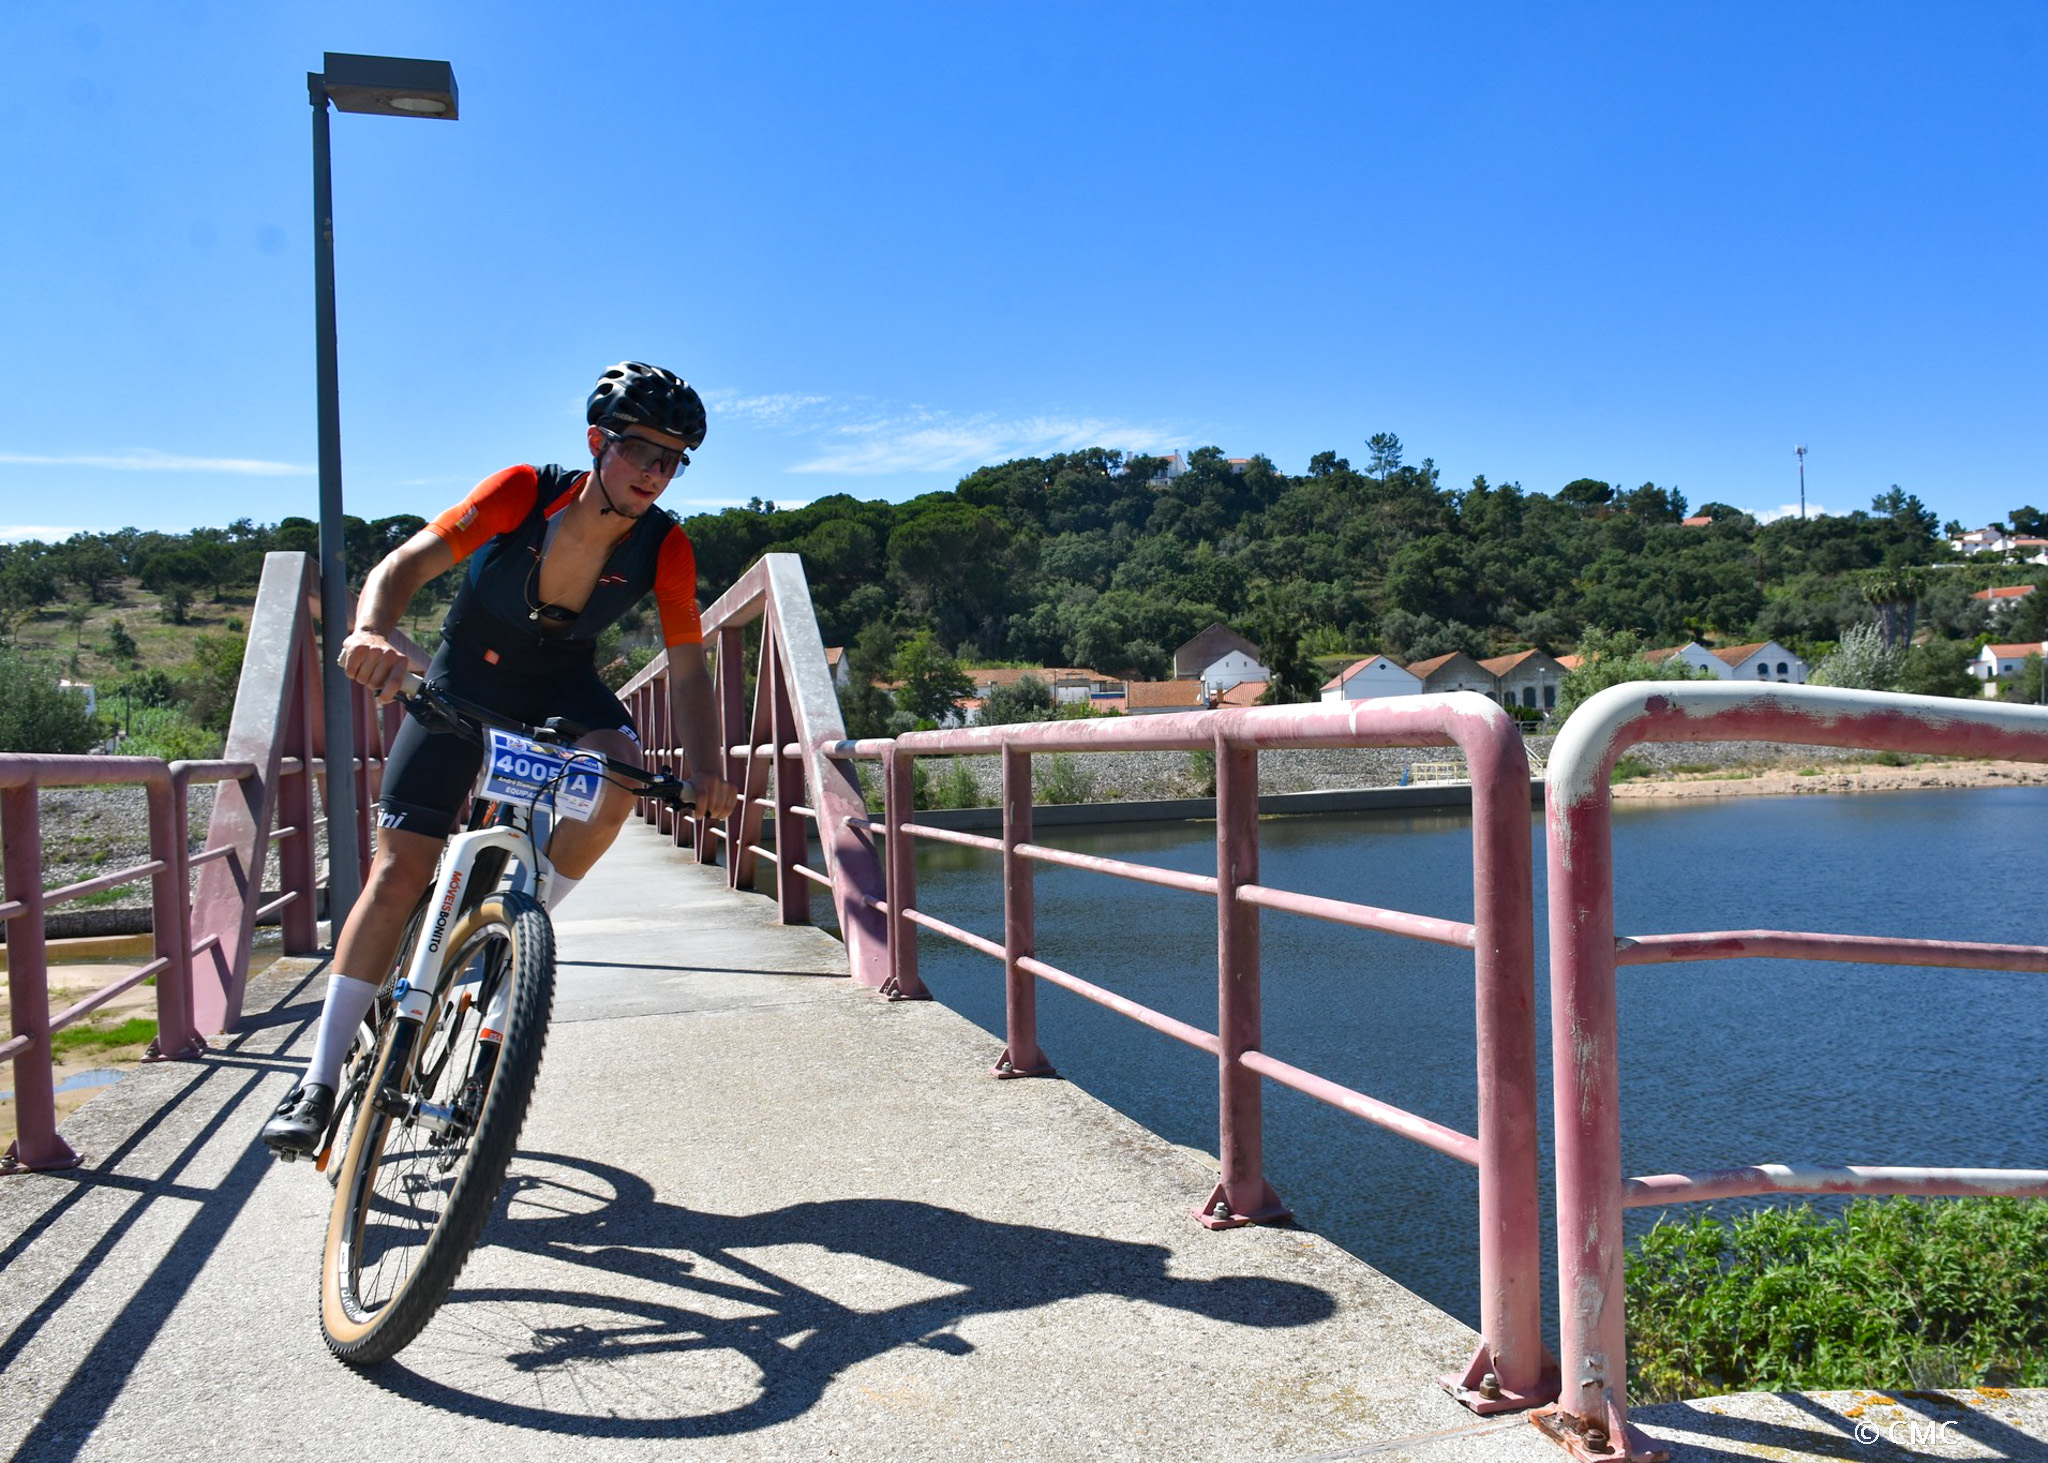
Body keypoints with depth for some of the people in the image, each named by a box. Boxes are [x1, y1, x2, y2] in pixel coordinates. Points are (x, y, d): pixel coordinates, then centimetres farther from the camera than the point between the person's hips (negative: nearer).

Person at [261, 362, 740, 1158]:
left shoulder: (664, 546, -20)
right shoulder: (524, 492, -25)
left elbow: (687, 668, -19)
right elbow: (407, 562, -31)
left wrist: (704, 768, -35)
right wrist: (372, 631, -53)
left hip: (563, 688, 2)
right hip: (463, 681, -1)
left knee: (617, 778, -32)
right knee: (398, 872, -7)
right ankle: (322, 1076, 4)